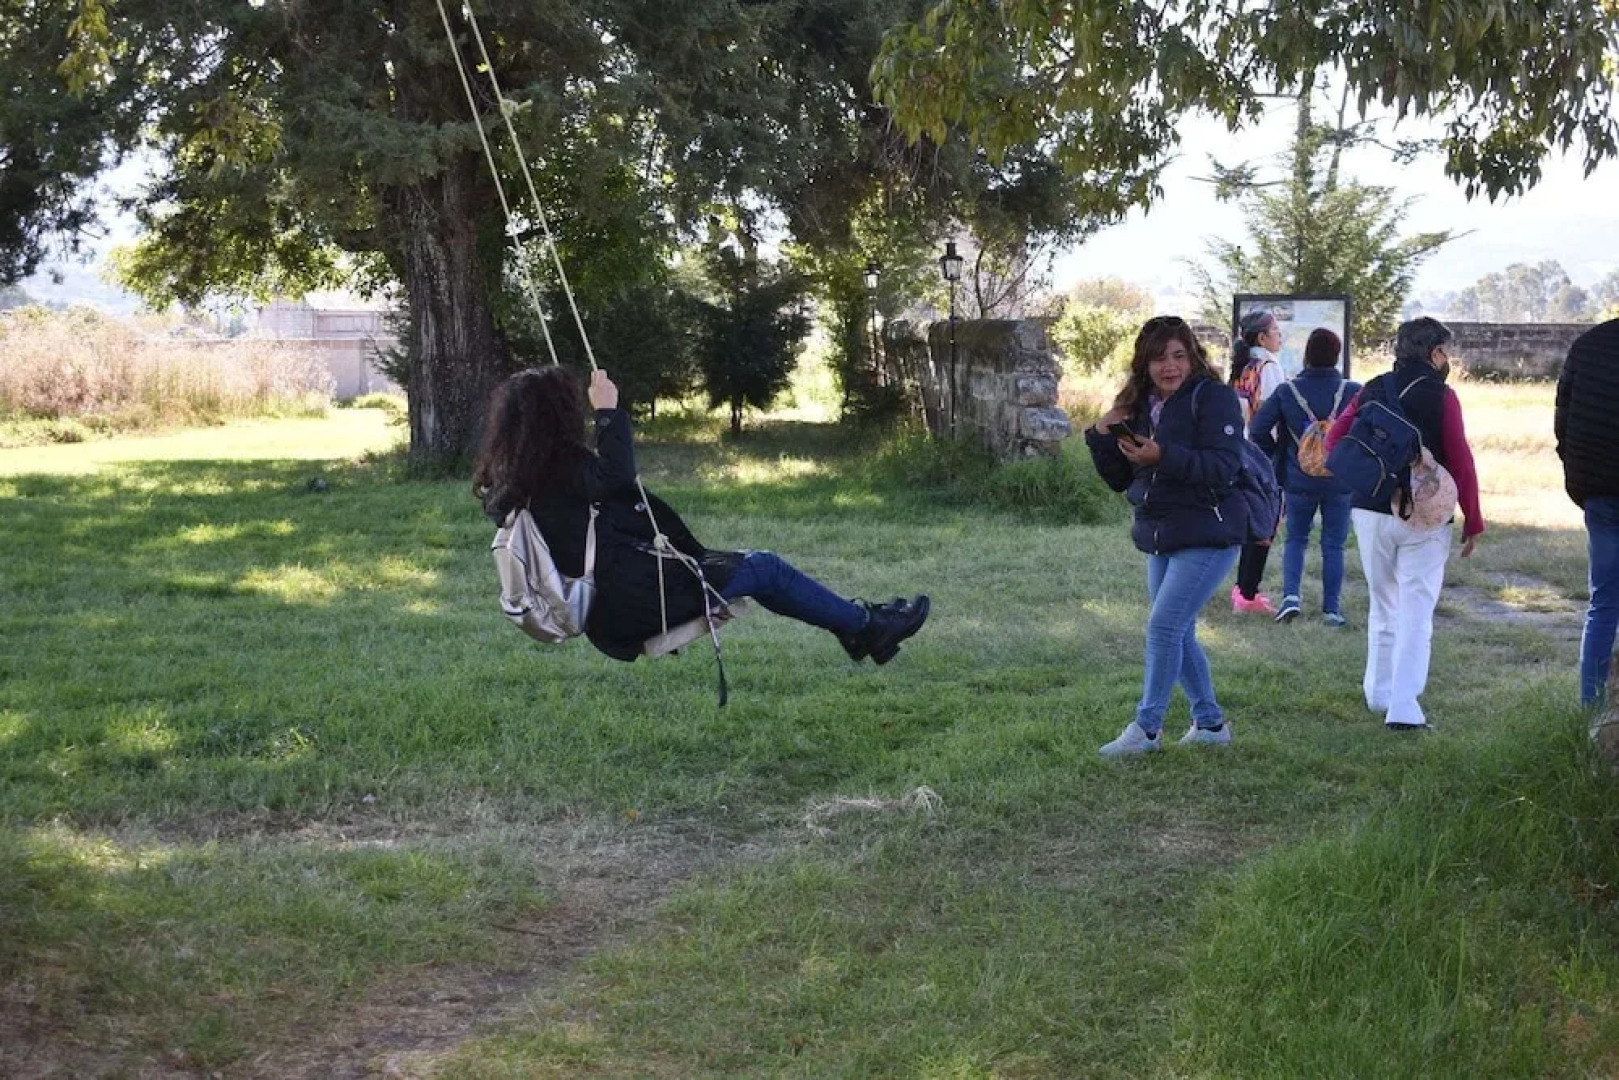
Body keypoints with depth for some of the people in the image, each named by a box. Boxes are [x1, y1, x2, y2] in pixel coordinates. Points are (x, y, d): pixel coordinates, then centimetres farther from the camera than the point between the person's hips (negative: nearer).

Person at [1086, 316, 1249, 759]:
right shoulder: (1140, 406, 10)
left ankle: (1146, 728, -6)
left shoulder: (1213, 397, -11)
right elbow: (1120, 480, 12)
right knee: (1178, 634, 13)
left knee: (1164, 625, -14)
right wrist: (1102, 435, -5)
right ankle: (1210, 723, 27)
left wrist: (1162, 456, -33)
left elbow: (1224, 467, -22)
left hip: (1207, 537, -8)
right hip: (1161, 539, 8)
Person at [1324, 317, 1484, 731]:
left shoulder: (1371, 391, 7)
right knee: (1416, 614, -2)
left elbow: (1332, 442, 2)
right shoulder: (1441, 396, -7)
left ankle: (1379, 692, 27)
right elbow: (1461, 463, -9)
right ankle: (1404, 709, -9)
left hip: (1369, 513, 4)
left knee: (1383, 606, 19)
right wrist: (1473, 522, -2)